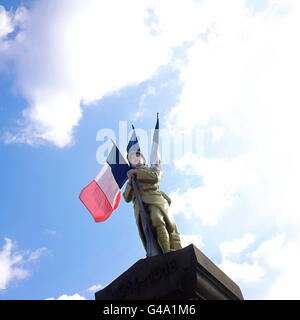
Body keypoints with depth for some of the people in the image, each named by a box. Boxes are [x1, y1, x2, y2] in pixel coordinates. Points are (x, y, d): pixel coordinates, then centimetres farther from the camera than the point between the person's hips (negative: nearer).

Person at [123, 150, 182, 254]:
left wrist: (137, 172, 8)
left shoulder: (153, 169, 31)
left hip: (154, 199, -2)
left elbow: (156, 178, 5)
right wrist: (130, 182, 7)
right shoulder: (132, 182, 37)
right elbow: (127, 198, 22)